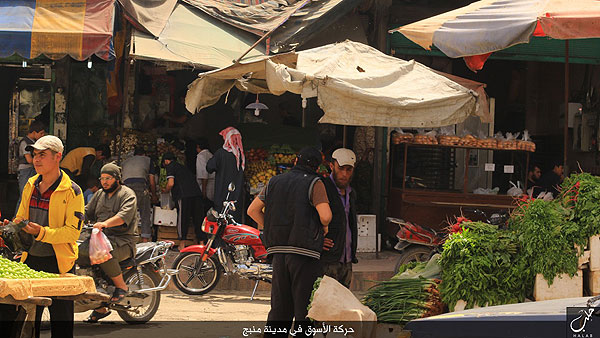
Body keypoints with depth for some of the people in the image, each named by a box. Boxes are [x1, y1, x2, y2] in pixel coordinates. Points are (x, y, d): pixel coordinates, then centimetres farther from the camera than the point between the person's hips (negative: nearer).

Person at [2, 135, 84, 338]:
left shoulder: (72, 191, -8)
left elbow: (73, 230, -14)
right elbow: (20, 219, 22)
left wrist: (42, 232, -25)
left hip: (58, 261, -6)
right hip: (30, 260, 6)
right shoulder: (30, 186, 12)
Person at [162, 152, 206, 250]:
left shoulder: (170, 166, 8)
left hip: (184, 195, -6)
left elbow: (171, 183, -5)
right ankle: (202, 243, 10)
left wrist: (166, 191, 15)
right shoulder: (182, 167, 30)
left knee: (182, 220, 1)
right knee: (198, 219, 9)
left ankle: (182, 245, 1)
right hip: (197, 193, 6)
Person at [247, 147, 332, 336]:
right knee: (306, 310, -1)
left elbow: (253, 210, 17)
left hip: (278, 251, 5)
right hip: (304, 252, -5)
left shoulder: (275, 182, 14)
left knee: (279, 309, 10)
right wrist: (324, 226, 6)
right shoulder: (314, 183, -3)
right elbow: (325, 215, -16)